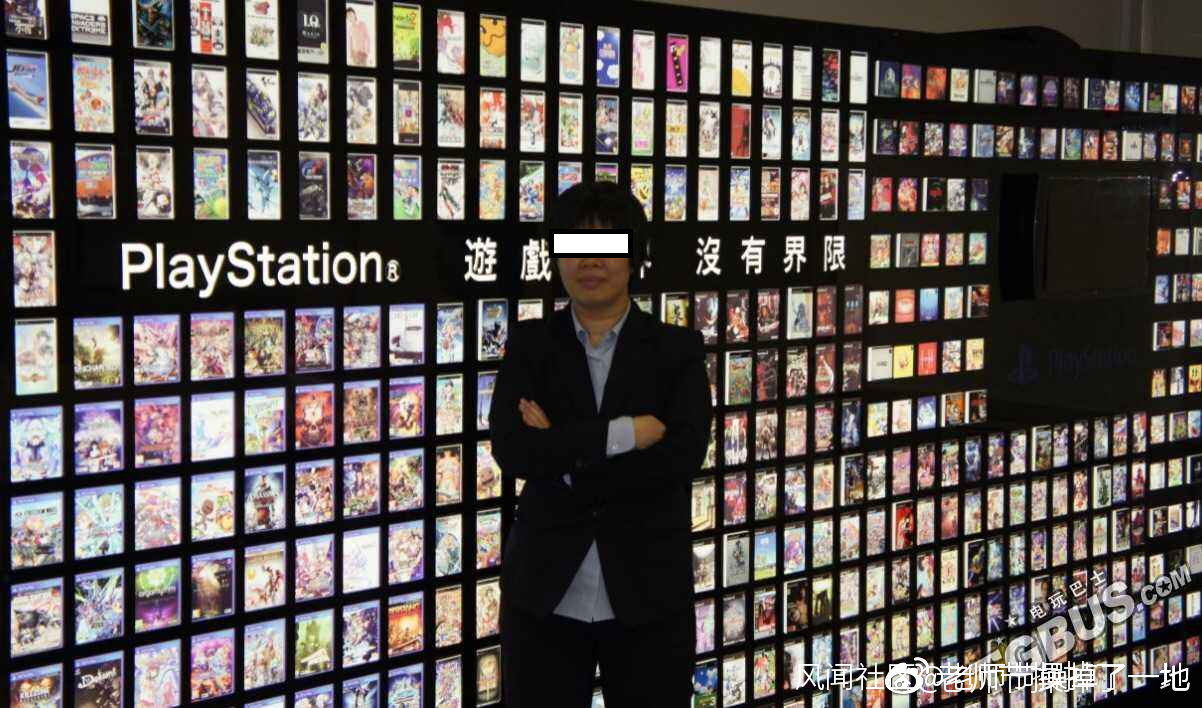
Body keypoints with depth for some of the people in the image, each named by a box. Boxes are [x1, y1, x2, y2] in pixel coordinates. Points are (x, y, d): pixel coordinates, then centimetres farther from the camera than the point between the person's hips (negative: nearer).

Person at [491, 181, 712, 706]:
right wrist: (621, 433, -18)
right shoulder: (530, 344, 3)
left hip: (648, 595, 0)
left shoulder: (677, 349, 1)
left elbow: (683, 456, -14)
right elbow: (509, 449, -12)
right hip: (544, 593, 1)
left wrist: (561, 457, -14)